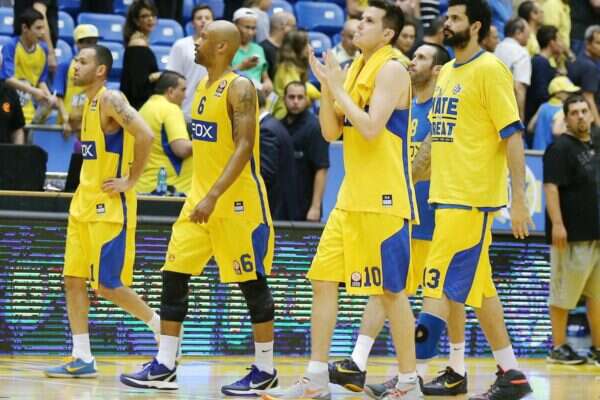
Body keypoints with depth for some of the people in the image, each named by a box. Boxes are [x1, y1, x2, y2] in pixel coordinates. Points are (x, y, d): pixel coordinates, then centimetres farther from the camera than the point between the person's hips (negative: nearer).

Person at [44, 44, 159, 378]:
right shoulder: (89, 102, 14)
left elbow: (145, 135, -27)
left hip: (110, 206, -9)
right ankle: (83, 359, 5)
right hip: (84, 202, 9)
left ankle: (163, 326, 10)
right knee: (74, 279, 4)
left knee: (108, 284, -8)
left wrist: (130, 180, -20)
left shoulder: (111, 100, -15)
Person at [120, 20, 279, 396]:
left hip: (238, 200, -9)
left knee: (253, 284, -1)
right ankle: (164, 368, 6)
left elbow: (244, 147, -22)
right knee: (174, 276, 3)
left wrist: (214, 196, -29)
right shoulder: (204, 86, 13)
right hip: (201, 197, 9)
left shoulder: (240, 88, -15)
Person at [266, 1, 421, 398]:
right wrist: (327, 85, 1)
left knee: (391, 290, -3)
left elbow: (371, 128, -22)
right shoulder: (356, 68, 14)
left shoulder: (391, 70, -11)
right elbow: (331, 132, 13)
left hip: (384, 200, -9)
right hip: (351, 197, 9)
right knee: (323, 280, 6)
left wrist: (339, 88, -13)